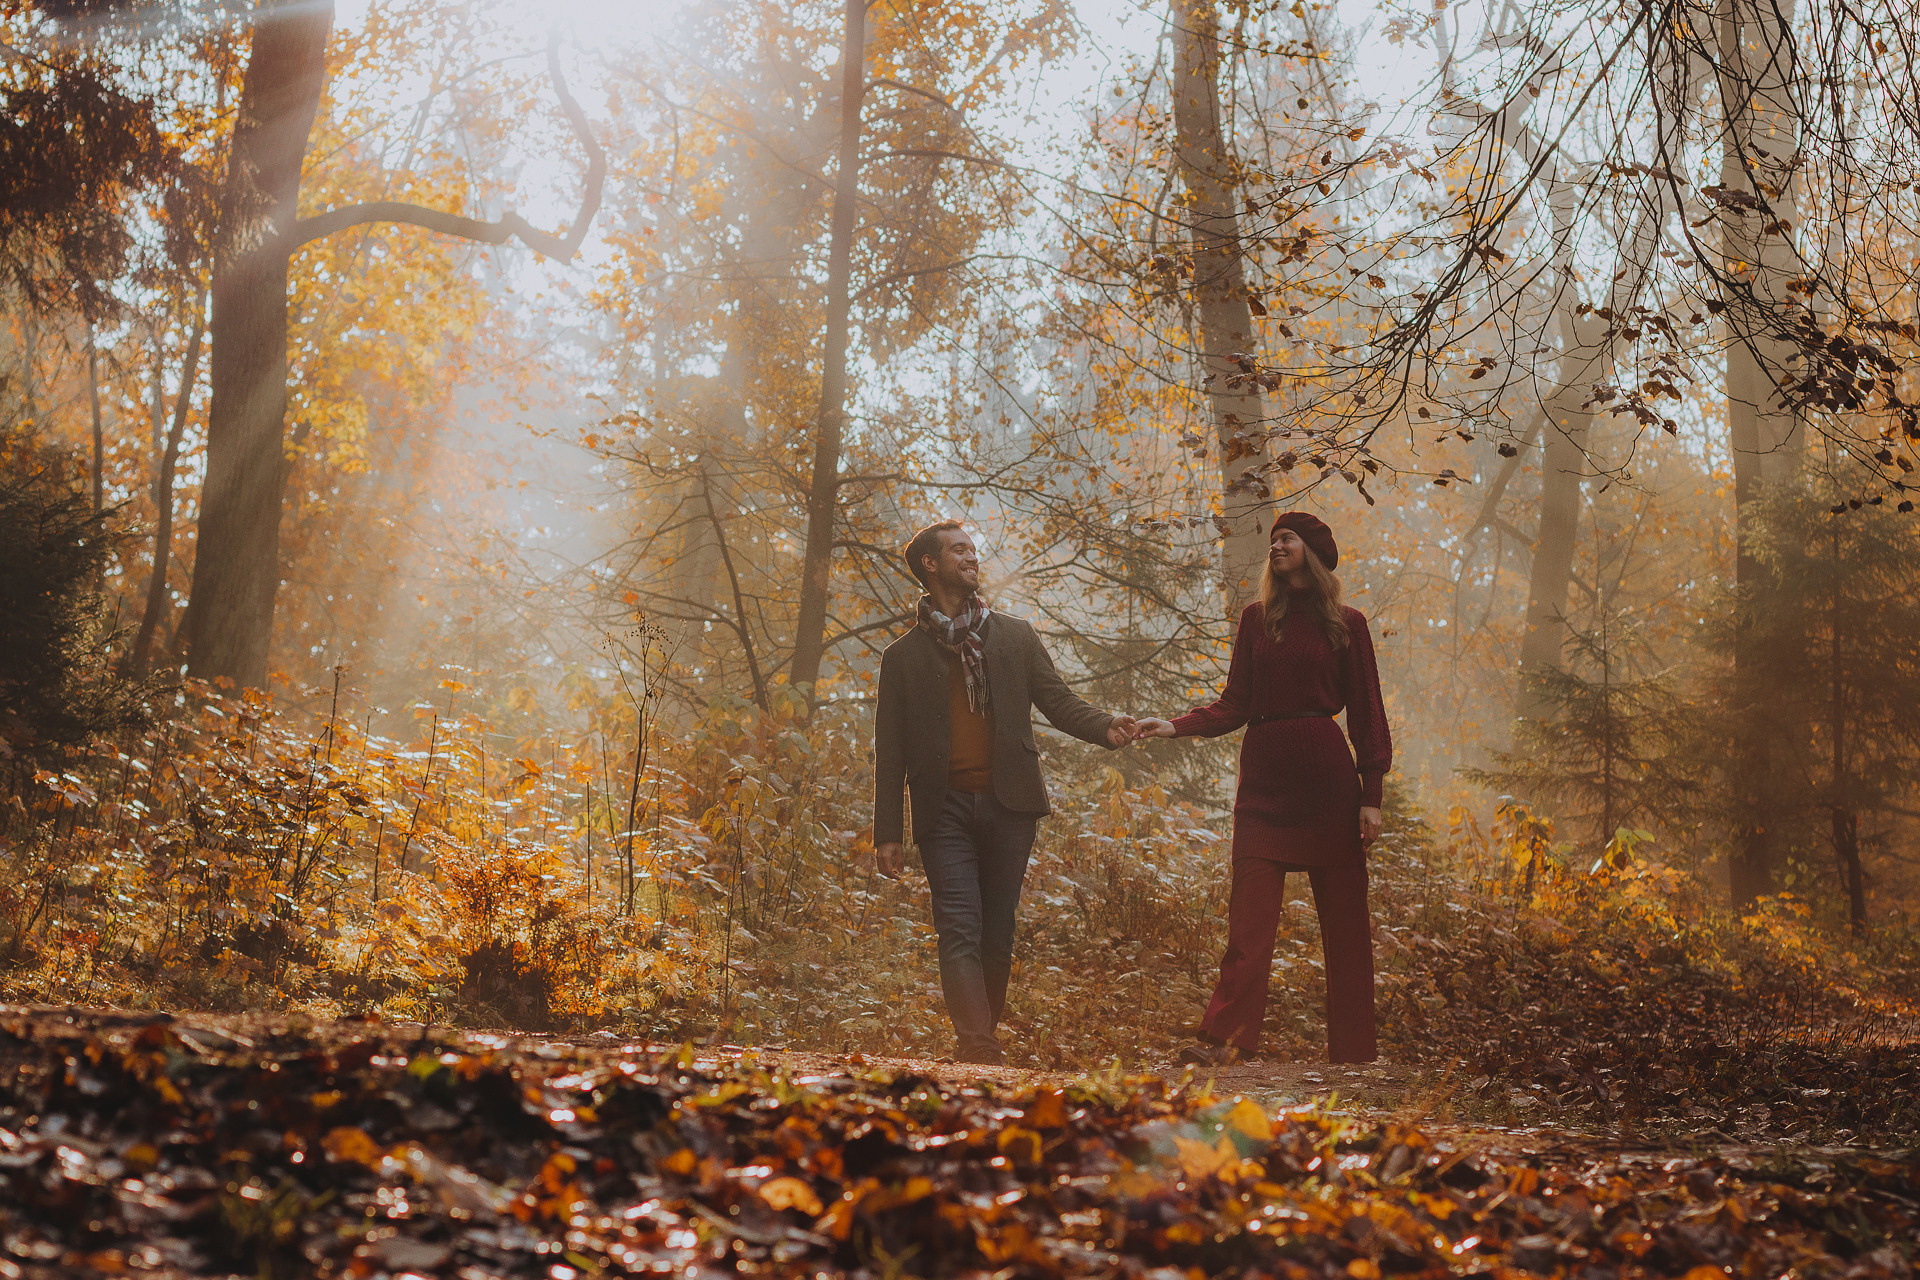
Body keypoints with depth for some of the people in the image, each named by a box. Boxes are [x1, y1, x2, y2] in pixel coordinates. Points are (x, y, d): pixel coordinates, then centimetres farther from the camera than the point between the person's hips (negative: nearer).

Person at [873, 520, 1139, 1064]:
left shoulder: (1015, 636, 17)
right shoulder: (903, 656, 12)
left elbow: (1059, 702, 10)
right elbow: (890, 751, 10)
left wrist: (1105, 726, -12)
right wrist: (887, 832, 4)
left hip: (1008, 804, 2)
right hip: (944, 810, -2)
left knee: (997, 932, 3)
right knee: (960, 929, -14)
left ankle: (983, 1039, 12)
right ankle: (976, 1045, -23)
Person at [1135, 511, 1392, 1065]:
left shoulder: (1347, 624, 7)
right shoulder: (1257, 619, 12)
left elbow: (1366, 713, 5)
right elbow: (1235, 705, 10)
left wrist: (1370, 795, -2)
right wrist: (1176, 725, -6)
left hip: (1326, 773, -1)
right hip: (1264, 775, 1)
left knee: (1344, 916, 2)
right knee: (1250, 915, -5)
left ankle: (1353, 1046, 10)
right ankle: (1225, 1039, -10)